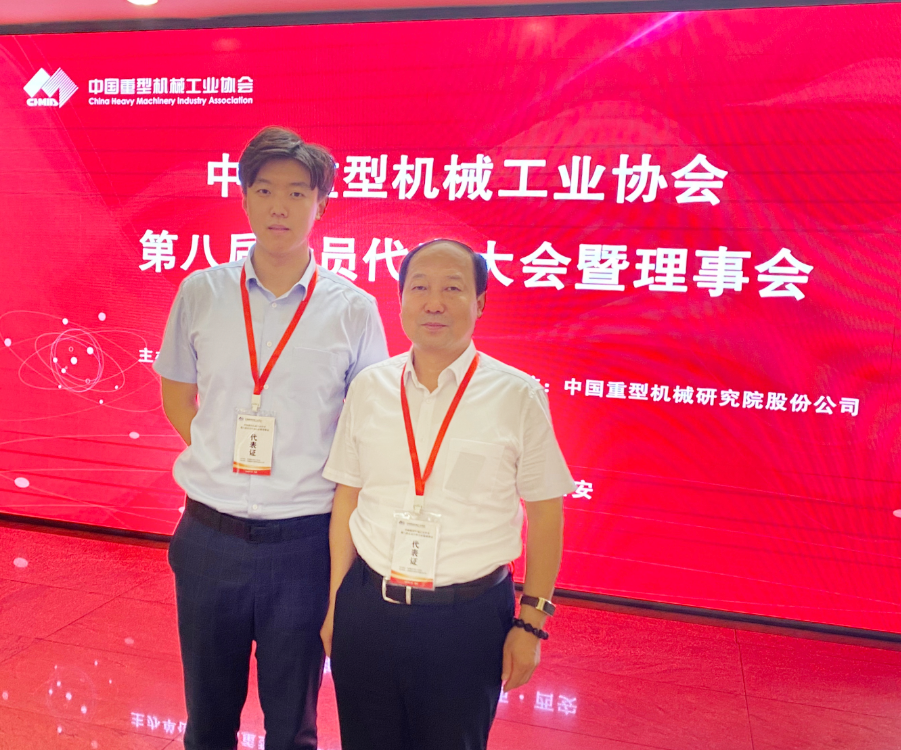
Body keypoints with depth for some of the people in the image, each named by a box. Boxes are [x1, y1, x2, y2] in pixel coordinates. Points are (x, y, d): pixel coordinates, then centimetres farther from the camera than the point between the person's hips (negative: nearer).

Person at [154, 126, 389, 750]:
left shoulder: (353, 308, -5)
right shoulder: (201, 292, 0)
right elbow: (176, 395, 13)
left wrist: (342, 506, -4)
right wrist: (219, 458, 2)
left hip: (304, 540, -1)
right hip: (210, 535, 2)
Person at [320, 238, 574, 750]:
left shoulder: (518, 396, -9)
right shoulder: (369, 387, 0)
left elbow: (545, 515, -4)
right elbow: (347, 499, 6)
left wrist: (531, 623, -3)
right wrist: (335, 606, 9)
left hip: (468, 618, -2)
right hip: (367, 609, 3)